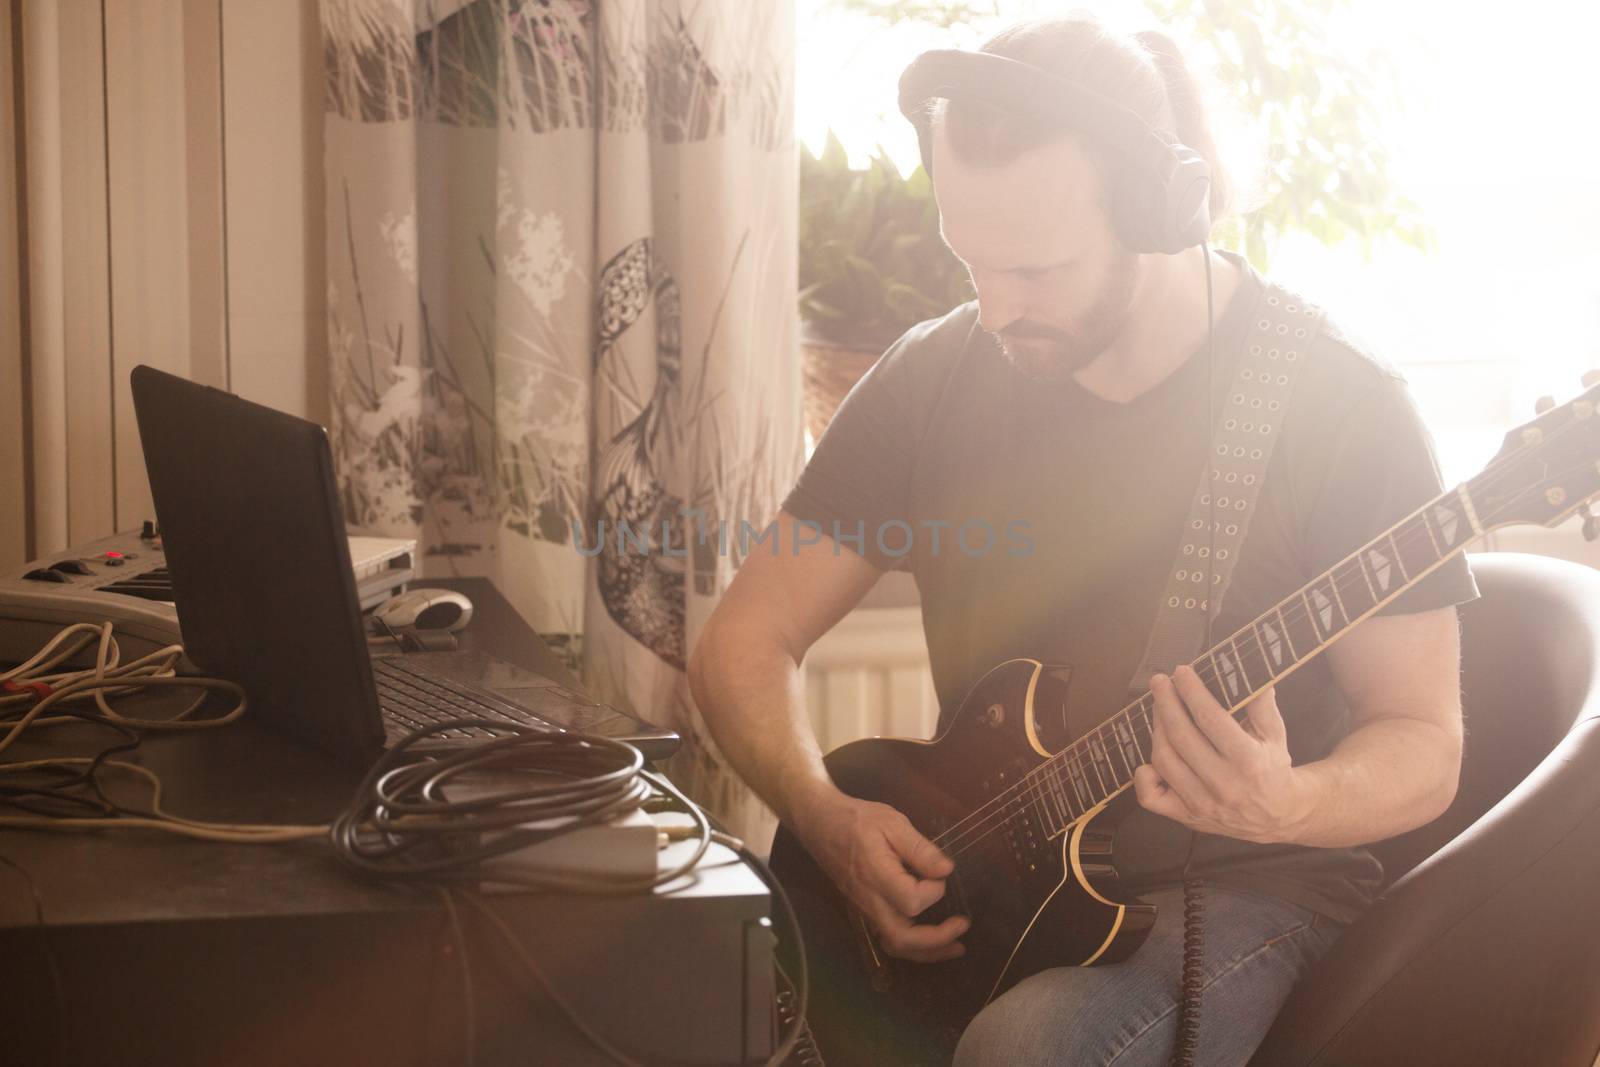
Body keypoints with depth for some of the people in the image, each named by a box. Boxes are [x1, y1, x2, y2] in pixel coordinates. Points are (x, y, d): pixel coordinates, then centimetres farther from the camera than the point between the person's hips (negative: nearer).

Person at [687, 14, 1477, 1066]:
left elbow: (1424, 746, -7)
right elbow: (744, 642, 5)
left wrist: (1287, 807, -29)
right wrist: (830, 817, -13)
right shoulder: (933, 377, 0)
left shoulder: (1342, 405, -11)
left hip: (1245, 887, -4)